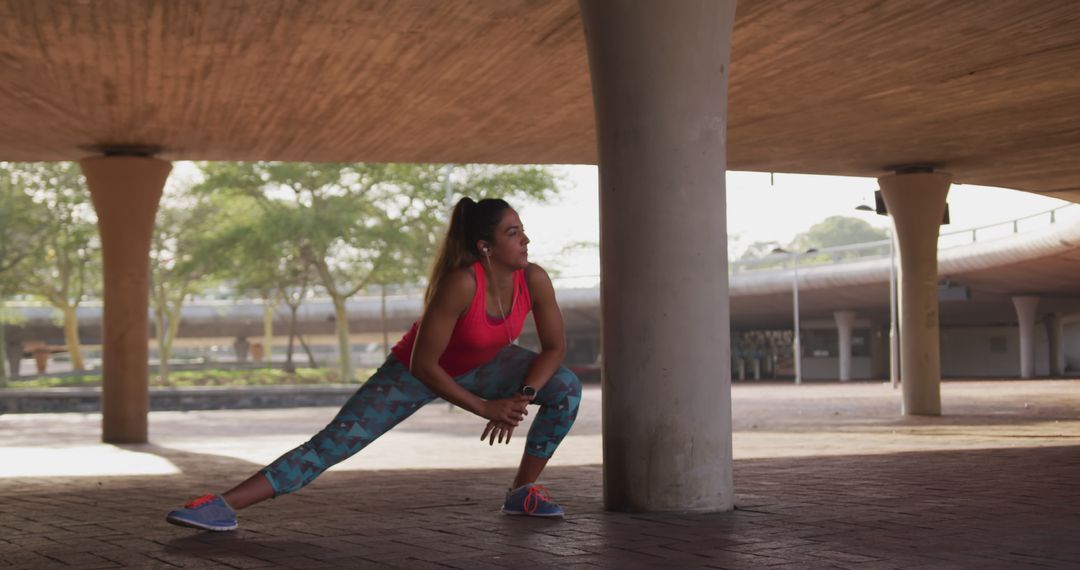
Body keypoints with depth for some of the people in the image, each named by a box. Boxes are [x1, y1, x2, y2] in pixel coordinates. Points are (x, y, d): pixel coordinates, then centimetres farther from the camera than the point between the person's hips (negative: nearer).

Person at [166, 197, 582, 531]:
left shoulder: (534, 280, -23)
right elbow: (422, 364, -33)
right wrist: (483, 408, -28)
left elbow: (555, 346, -10)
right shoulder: (460, 283, -38)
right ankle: (224, 505, -15)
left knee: (566, 387, -16)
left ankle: (523, 492, 0)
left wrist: (523, 395, -26)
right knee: (334, 441, -15)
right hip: (418, 370, -4)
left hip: (482, 366, 5)